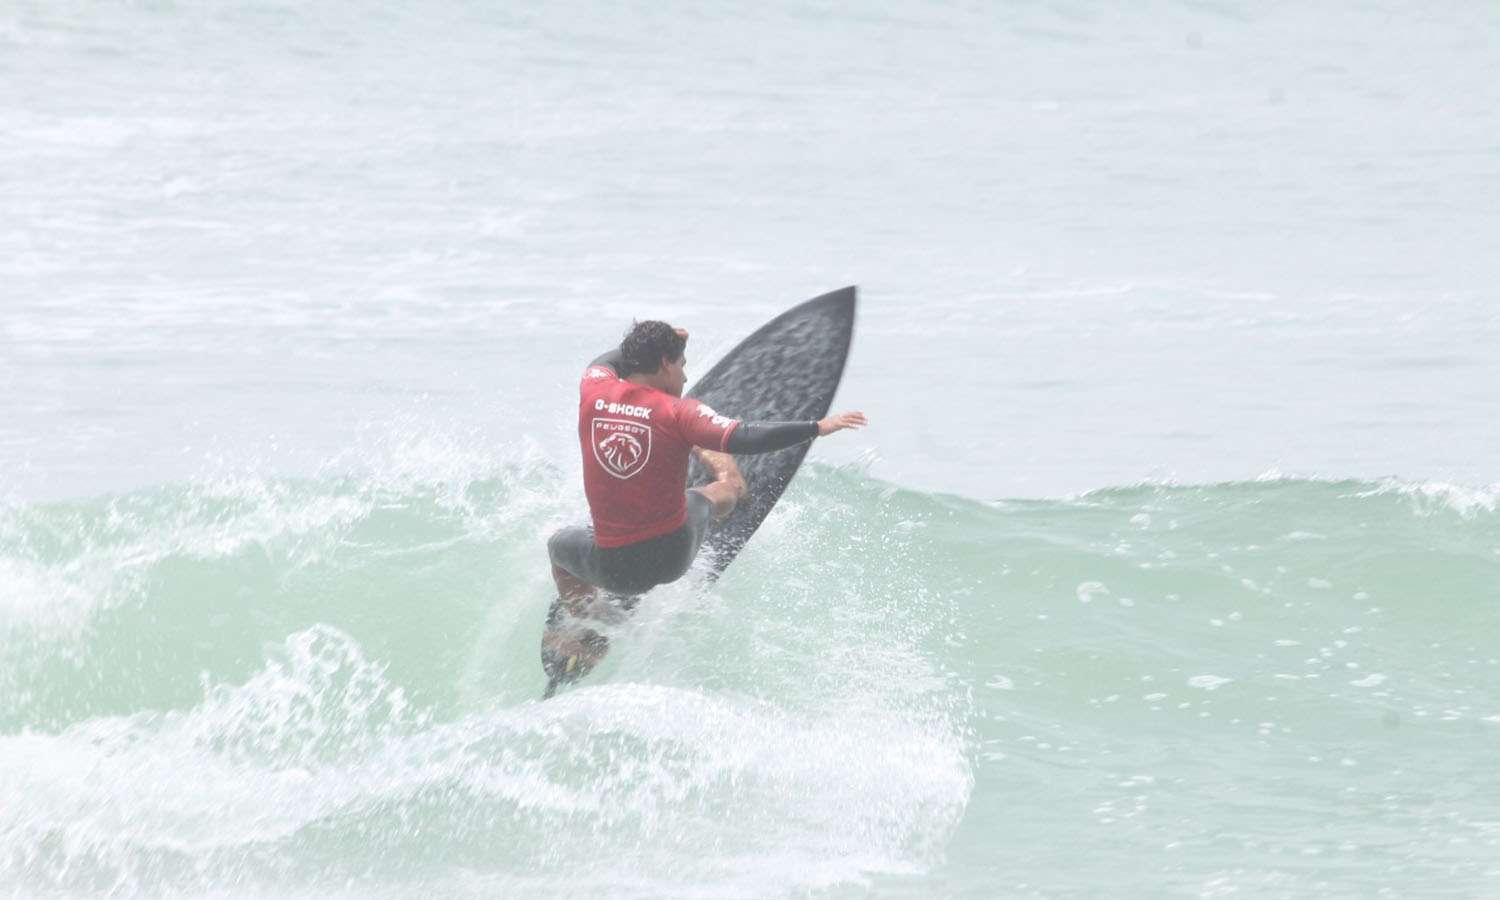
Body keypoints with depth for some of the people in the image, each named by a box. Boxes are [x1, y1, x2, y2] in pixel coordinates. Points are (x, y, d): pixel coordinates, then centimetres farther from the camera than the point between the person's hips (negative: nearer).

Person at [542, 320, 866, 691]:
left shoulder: (594, 393, -4)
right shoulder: (676, 413, -15)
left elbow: (604, 364, 22)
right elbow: (747, 438, -25)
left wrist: (656, 341, 37)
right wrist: (818, 428, -17)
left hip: (612, 567, 2)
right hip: (673, 556, -2)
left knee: (559, 544, 37)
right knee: (727, 488, 25)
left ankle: (586, 639, 36)